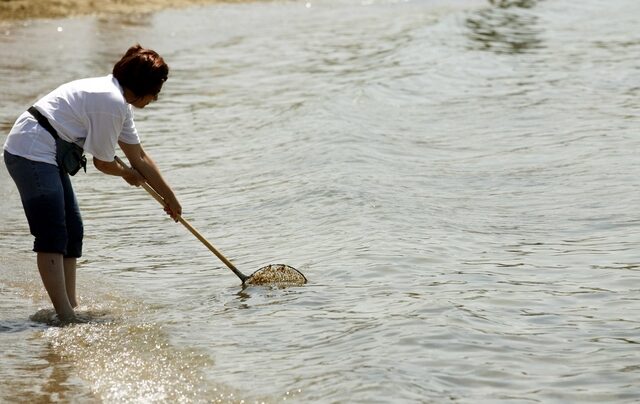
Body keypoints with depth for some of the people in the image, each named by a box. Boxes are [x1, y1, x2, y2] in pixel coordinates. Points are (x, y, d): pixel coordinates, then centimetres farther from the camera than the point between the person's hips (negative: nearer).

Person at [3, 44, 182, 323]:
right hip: (32, 152, -11)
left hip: (44, 155, 11)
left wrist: (169, 197, 27)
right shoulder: (111, 103, -18)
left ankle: (69, 307, 15)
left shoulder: (120, 102, 14)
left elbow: (139, 158, 22)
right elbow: (103, 162, -10)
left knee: (72, 232, 11)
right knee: (52, 236, -13)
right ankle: (66, 318, -16)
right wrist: (127, 174, 12)